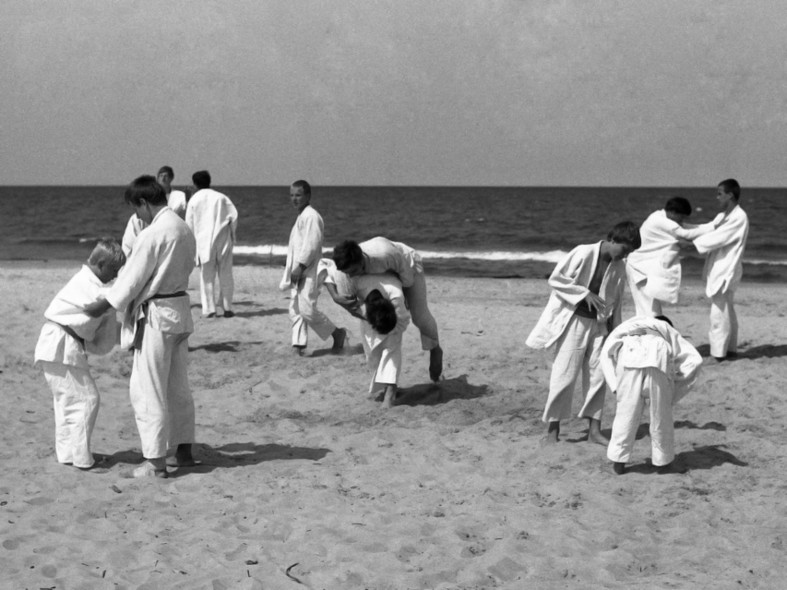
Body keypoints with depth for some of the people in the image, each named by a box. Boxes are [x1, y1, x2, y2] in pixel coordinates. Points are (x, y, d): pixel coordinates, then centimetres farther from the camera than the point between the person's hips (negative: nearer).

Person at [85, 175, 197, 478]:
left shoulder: (152, 234, -19)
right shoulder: (185, 230, 6)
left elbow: (133, 278, -14)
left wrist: (103, 305, -1)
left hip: (156, 314, -9)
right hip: (180, 309, 9)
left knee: (147, 389, 0)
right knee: (178, 387, 18)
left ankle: (155, 461, 3)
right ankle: (184, 450, 26)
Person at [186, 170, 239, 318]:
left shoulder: (194, 200, 2)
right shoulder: (221, 197, 5)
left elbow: (189, 224, 2)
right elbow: (234, 215, -2)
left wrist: (194, 240, 14)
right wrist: (231, 234, 10)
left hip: (204, 241, -1)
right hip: (223, 240, 1)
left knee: (207, 277, 5)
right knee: (225, 275, 8)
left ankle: (209, 308, 0)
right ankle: (227, 307, 9)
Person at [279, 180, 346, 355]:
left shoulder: (311, 216, -13)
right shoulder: (301, 217, 18)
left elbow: (312, 244, -20)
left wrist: (300, 266, -21)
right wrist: (292, 268, 18)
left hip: (308, 272, -10)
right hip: (298, 273, 10)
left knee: (307, 309, -12)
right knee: (295, 309, 6)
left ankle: (337, 333, 3)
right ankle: (299, 343, 8)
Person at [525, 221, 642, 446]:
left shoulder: (619, 268, 4)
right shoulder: (583, 253, -15)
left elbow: (616, 302, 13)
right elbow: (555, 278, -15)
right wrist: (584, 293, -19)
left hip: (599, 324, 6)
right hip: (574, 321, -6)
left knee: (597, 376, 5)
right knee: (564, 375, -4)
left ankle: (594, 429, 13)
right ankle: (552, 430, 7)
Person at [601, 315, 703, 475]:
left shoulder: (629, 327, 43)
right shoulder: (671, 333, 40)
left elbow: (607, 351, 27)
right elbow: (694, 359, 23)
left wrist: (615, 384, 21)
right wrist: (676, 387, 23)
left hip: (629, 352, 1)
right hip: (658, 354, -1)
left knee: (627, 410, 12)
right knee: (661, 413, 14)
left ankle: (618, 461, 17)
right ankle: (663, 462, 25)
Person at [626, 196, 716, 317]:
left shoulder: (665, 219, 8)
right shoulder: (658, 221, -22)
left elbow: (689, 228, 3)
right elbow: (686, 235, -21)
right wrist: (715, 226, -17)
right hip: (641, 269, -10)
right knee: (649, 313, -11)